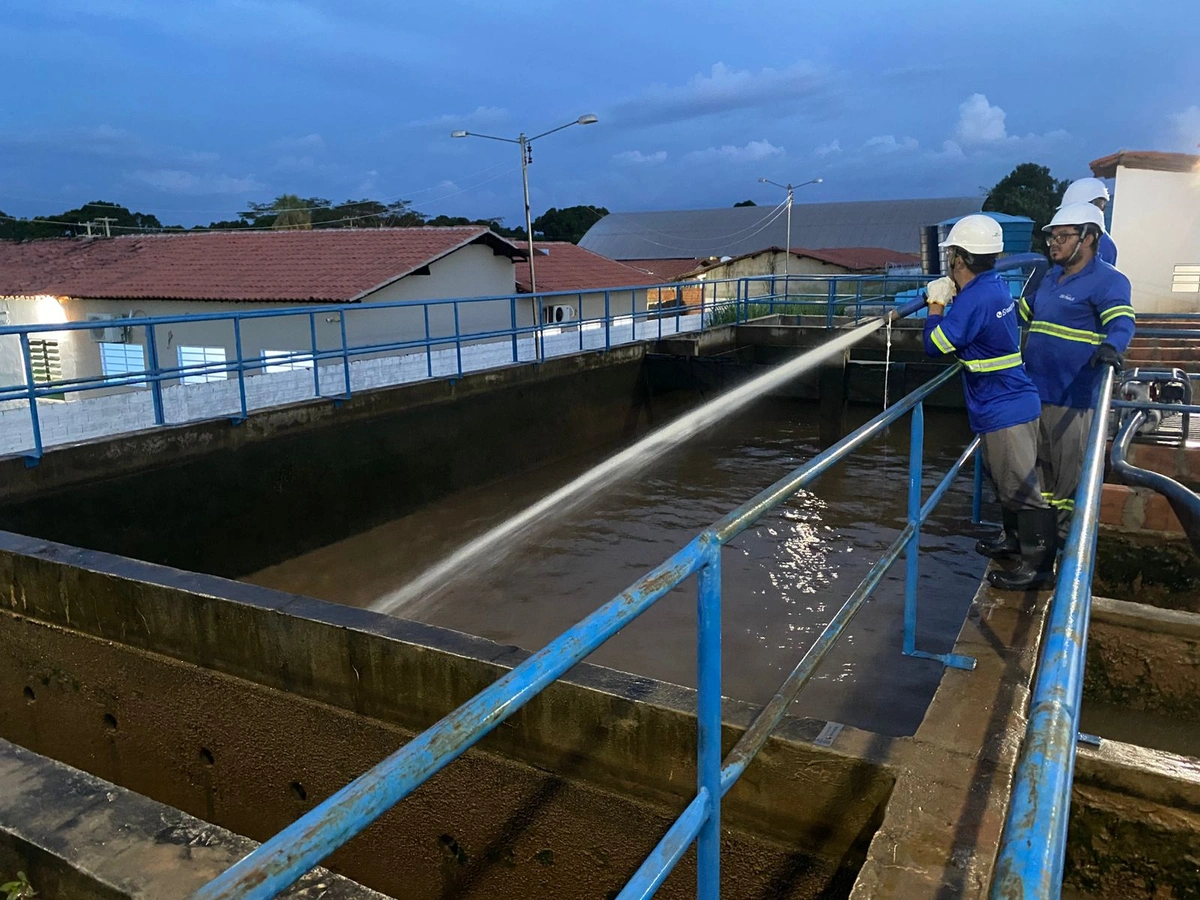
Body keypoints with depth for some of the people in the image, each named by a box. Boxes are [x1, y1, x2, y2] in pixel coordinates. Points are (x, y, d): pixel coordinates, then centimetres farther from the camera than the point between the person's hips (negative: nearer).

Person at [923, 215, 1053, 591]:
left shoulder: (974, 299, -23)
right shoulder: (995, 286, 7)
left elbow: (935, 344, -18)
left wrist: (937, 302, -5)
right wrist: (952, 295, 8)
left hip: (1005, 409, -10)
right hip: (1007, 402, 10)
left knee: (1021, 486, -2)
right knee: (1005, 479, 24)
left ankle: (1038, 564, 6)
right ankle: (1015, 538, 40)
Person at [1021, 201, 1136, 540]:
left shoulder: (1108, 281, -11)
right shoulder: (1052, 276, 14)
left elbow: (1122, 321, -27)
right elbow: (1024, 310, 29)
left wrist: (1110, 346, -47)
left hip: (1072, 396, -8)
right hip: (1035, 389, 8)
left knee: (1070, 473, 0)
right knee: (1038, 463, 19)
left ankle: (1067, 534, 15)